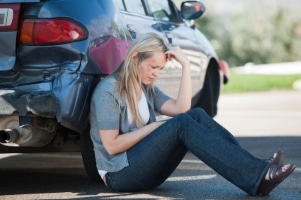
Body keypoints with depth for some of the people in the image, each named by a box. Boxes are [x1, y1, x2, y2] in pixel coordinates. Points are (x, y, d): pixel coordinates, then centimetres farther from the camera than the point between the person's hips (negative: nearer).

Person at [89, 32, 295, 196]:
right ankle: (256, 176, -40)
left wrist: (186, 65, -7)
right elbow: (111, 145, -16)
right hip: (120, 174, -8)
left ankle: (257, 170, -27)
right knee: (181, 124, -28)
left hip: (146, 168, 8)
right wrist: (154, 127, -13)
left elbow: (180, 108, -3)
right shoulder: (109, 90, -10)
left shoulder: (147, 88, 14)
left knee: (197, 115, -14)